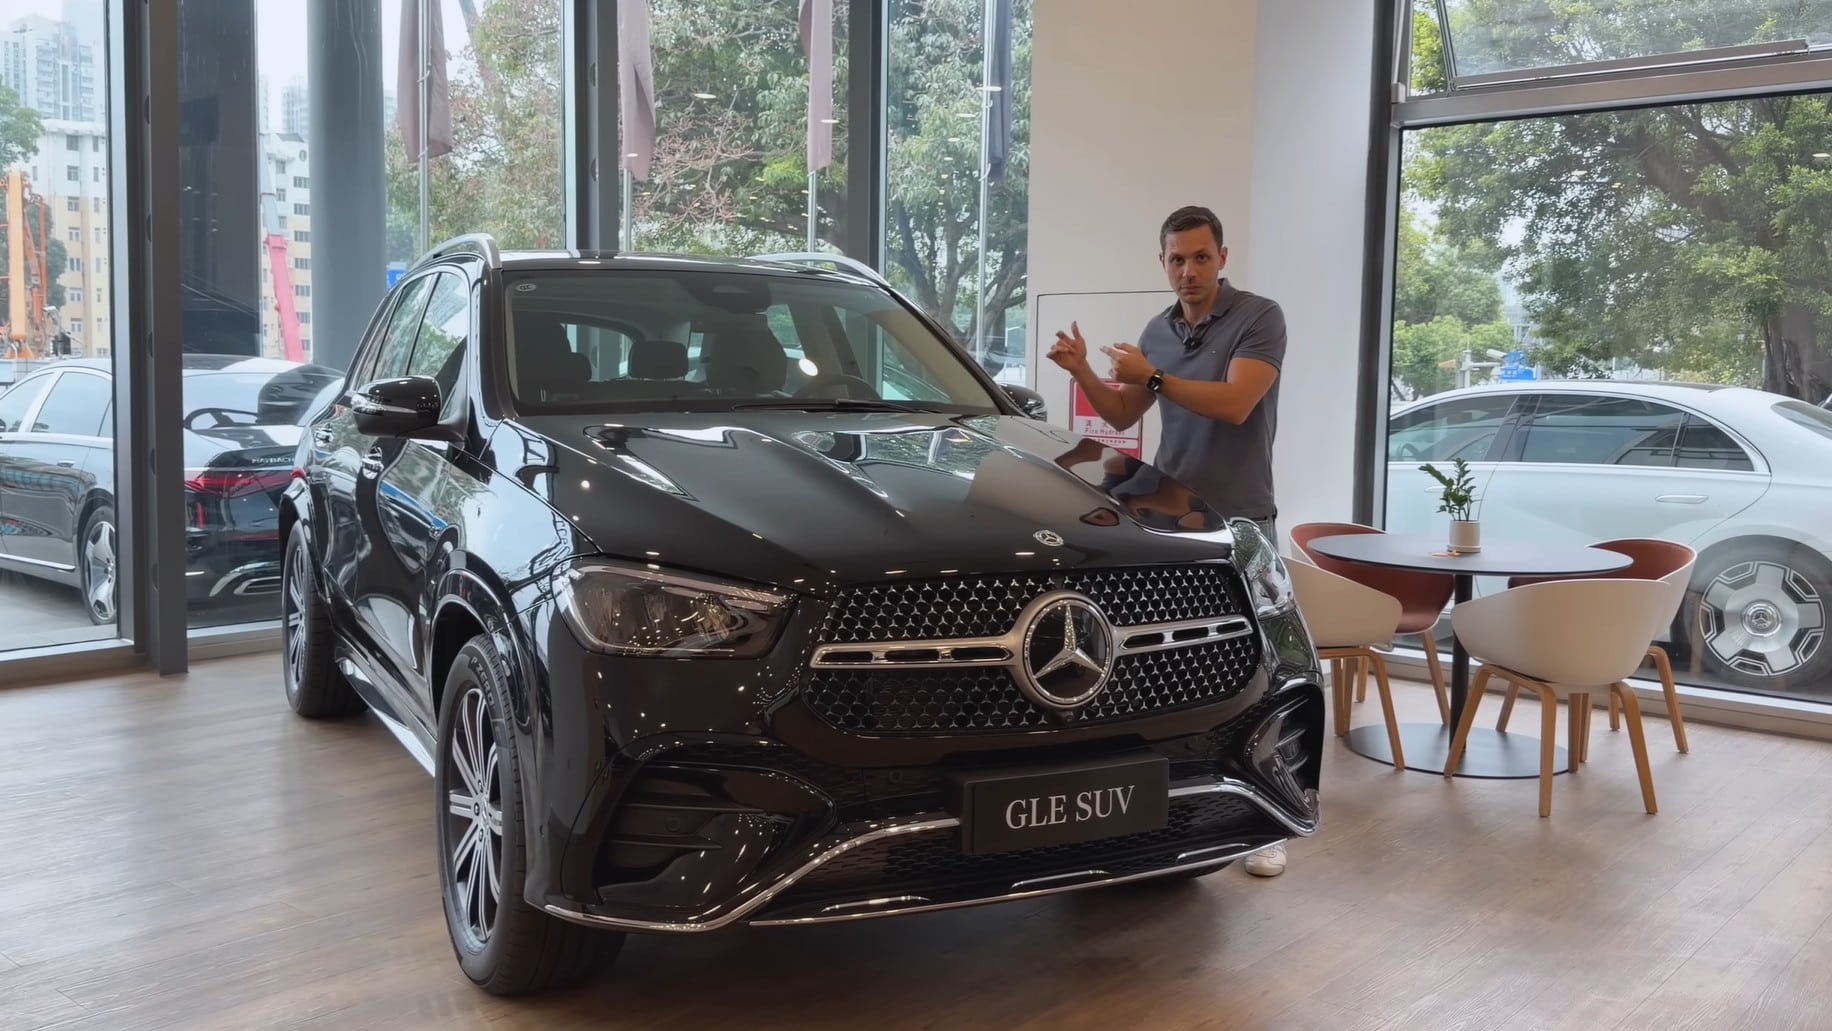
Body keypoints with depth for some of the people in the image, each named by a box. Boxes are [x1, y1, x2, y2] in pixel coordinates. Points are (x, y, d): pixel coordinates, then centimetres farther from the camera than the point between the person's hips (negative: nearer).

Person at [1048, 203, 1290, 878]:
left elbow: (1234, 403, -20)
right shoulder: (1158, 331, 12)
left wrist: (1152, 377, -18)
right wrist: (1083, 373, -1)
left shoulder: (1259, 317, -7)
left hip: (1239, 522, -6)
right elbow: (1122, 415, 16)